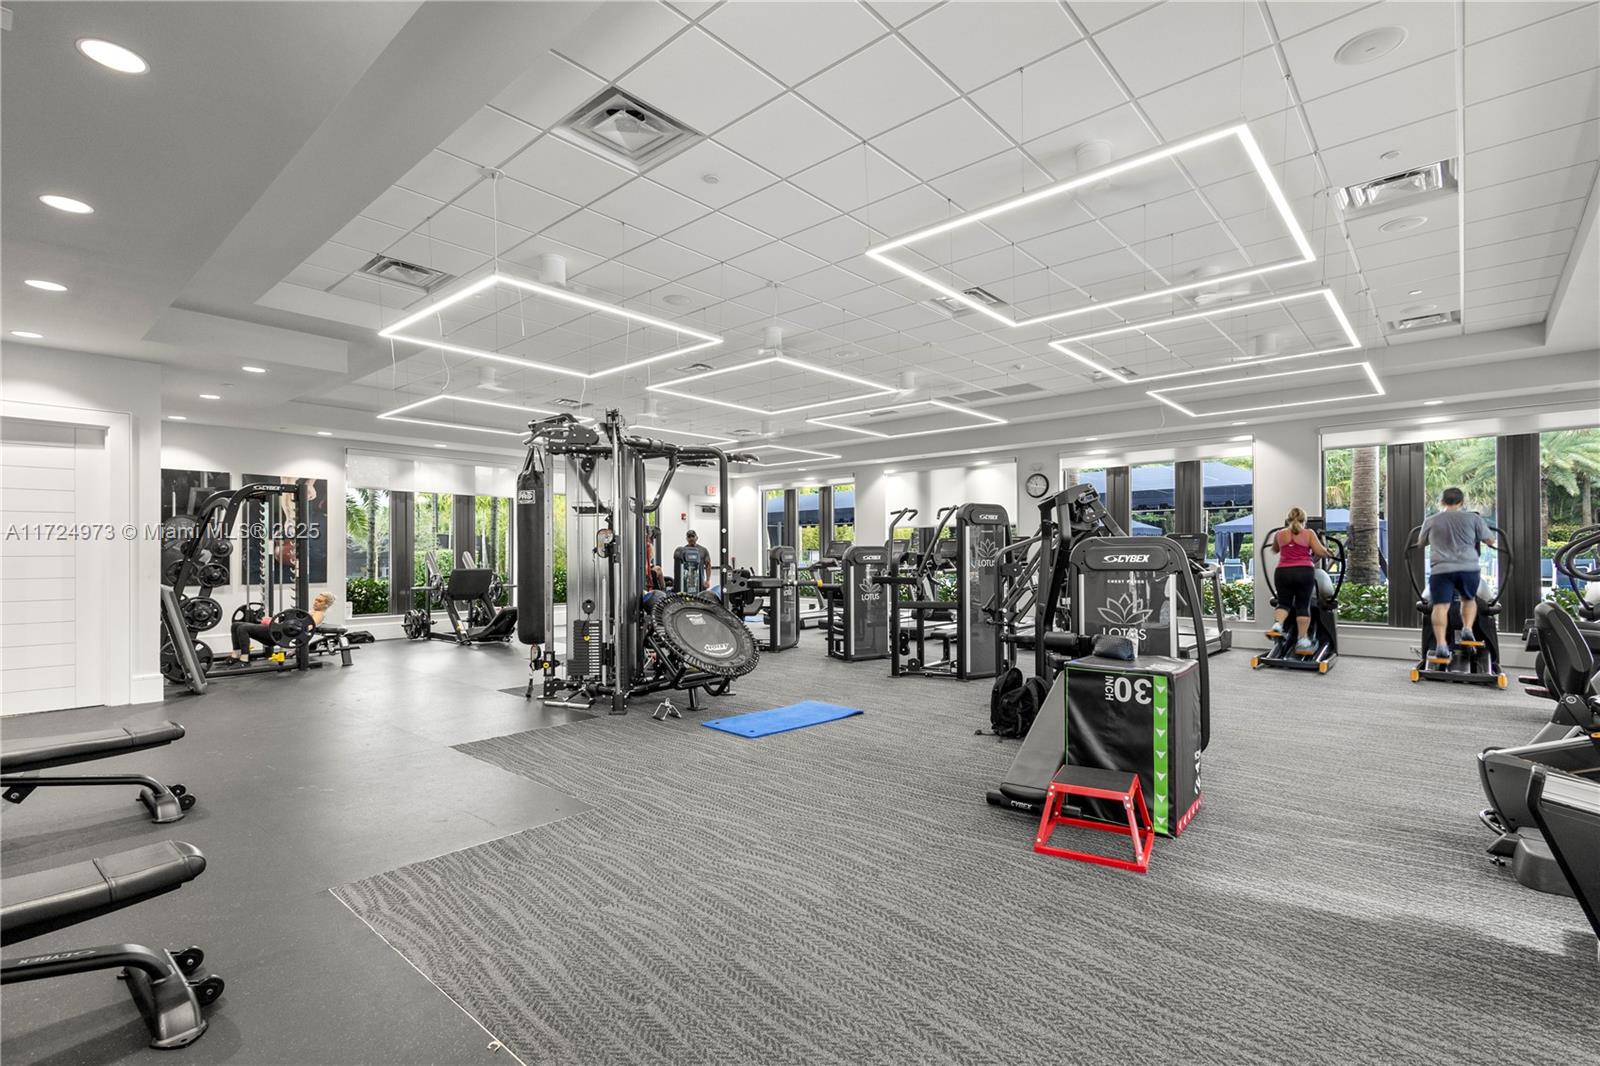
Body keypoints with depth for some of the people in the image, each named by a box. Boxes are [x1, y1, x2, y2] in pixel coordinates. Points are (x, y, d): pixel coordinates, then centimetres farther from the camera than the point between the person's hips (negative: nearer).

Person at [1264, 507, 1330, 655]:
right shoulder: (1309, 533, 5)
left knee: (1283, 603, 13)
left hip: (1283, 572, 2)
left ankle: (1277, 625, -15)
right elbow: (1321, 552, 1)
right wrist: (1326, 551, 22)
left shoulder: (1279, 534, 12)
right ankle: (1303, 641, 6)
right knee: (1303, 606, 4)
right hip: (1304, 572, -2)